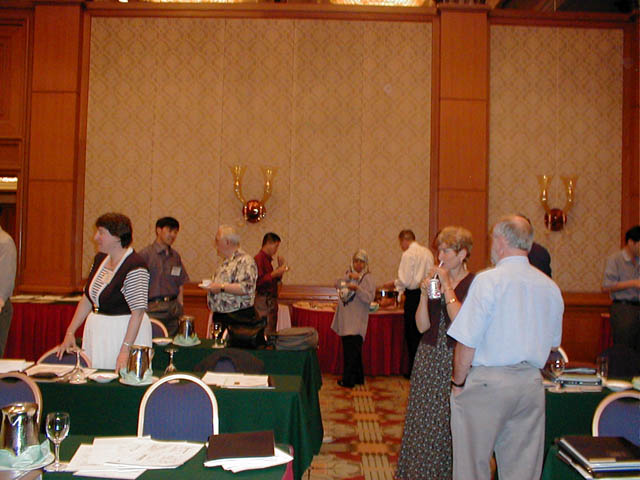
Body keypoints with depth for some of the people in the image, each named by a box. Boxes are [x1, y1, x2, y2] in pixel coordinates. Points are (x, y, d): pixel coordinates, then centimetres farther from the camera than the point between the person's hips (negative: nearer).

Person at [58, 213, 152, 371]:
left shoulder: (135, 266, -19)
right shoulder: (100, 259, 8)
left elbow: (138, 312, -22)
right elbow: (87, 299, 14)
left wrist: (125, 349, -25)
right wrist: (70, 332, 10)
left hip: (126, 333, -8)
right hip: (96, 332, 8)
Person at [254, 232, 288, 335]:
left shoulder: (267, 259, 17)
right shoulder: (259, 258, -12)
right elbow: (258, 281, -22)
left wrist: (280, 268, 13)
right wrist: (274, 273, -19)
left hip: (271, 301, 10)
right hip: (263, 300, -10)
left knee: (272, 331, 10)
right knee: (266, 332, -10)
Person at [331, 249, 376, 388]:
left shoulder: (368, 278, -3)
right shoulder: (348, 274, 16)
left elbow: (369, 297, -14)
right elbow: (338, 284, 0)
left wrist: (357, 289, -27)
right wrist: (349, 277, -13)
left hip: (357, 321, -6)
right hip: (345, 319, 6)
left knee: (352, 350, -10)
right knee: (348, 348, 10)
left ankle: (348, 380, -5)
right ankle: (358, 378, 21)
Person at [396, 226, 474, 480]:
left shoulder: (473, 284, -7)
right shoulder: (434, 279, 7)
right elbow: (422, 325, 2)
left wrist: (447, 286, -17)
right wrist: (424, 293, -11)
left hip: (456, 360, -5)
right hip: (429, 357, 5)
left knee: (451, 422, 2)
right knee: (424, 418, 9)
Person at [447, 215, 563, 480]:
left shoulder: (488, 280, -12)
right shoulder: (550, 286, 7)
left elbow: (467, 341, -14)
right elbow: (552, 343, 15)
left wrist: (458, 382, -3)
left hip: (487, 381, -6)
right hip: (531, 382, 6)